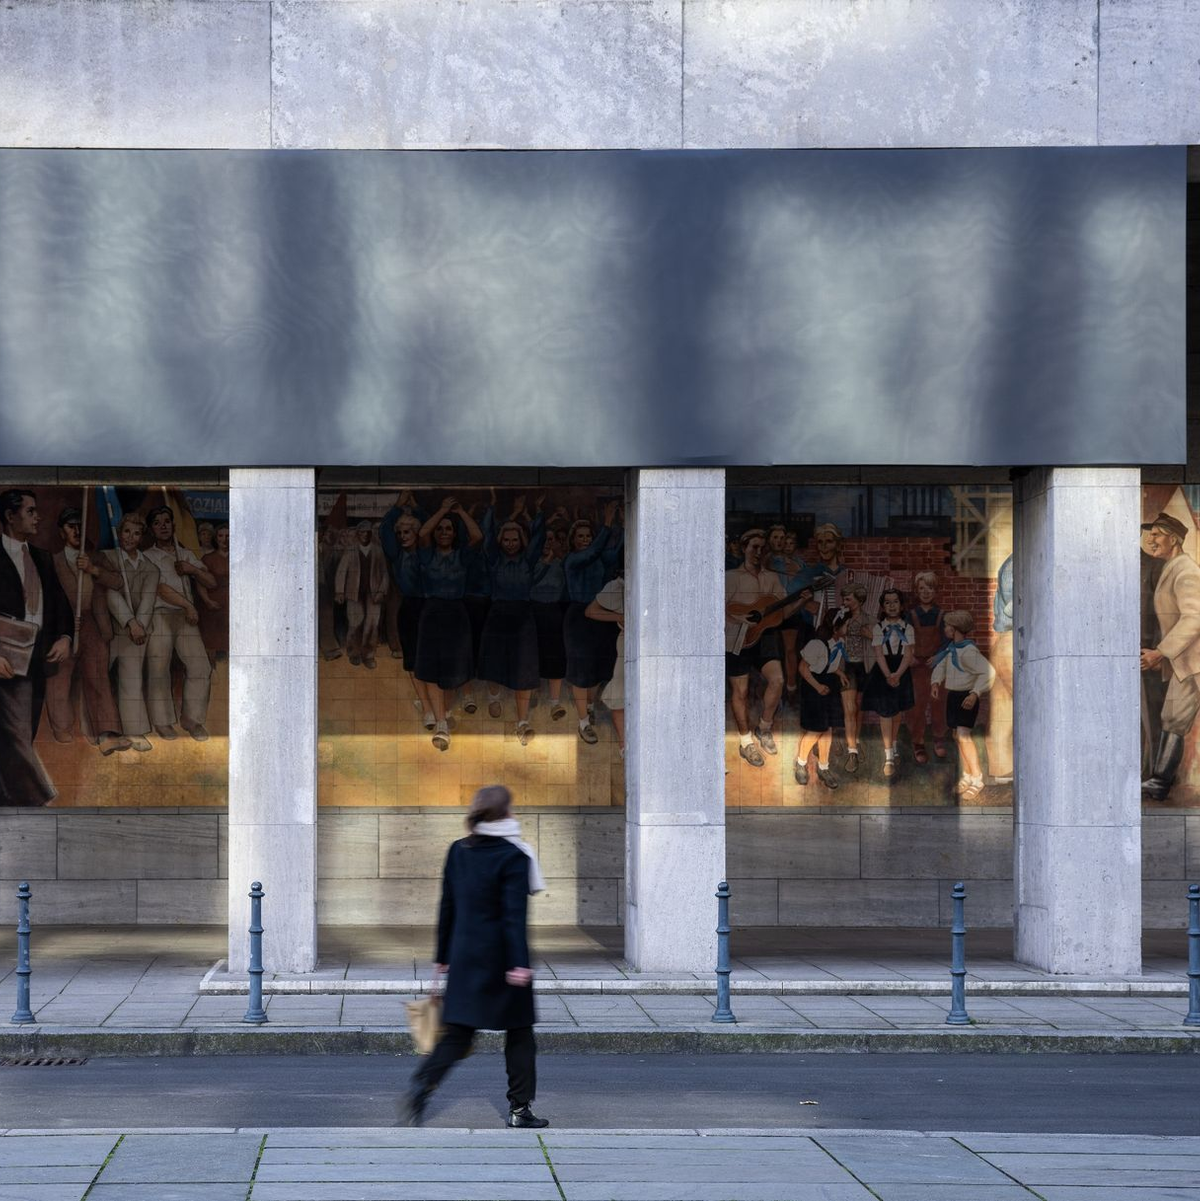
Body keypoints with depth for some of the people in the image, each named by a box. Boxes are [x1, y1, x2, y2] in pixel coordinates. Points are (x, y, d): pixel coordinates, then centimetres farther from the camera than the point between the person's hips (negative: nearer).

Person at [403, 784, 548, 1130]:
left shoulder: (458, 851, 6)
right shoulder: (513, 856, -11)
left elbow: (448, 908, 11)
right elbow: (515, 915, -17)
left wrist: (442, 956, 17)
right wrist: (519, 962, -19)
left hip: (464, 956, 5)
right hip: (501, 957, -5)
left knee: (458, 1033, 7)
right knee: (519, 1034, 9)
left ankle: (422, 1084, -15)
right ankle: (519, 1110, 12)